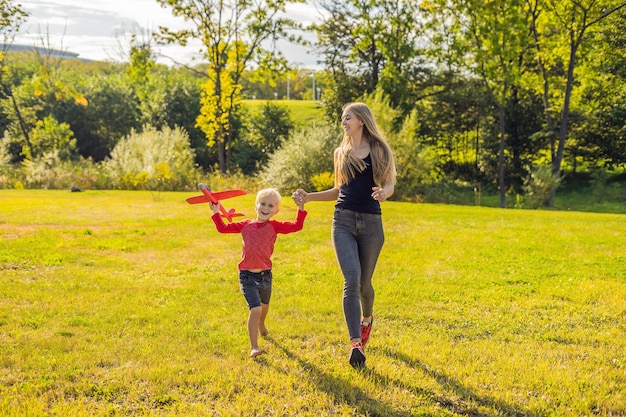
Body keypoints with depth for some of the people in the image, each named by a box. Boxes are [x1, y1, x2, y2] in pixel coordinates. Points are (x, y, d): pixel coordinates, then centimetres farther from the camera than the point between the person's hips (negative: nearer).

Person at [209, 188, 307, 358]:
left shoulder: (274, 226, -2)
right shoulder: (245, 225, 0)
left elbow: (296, 226, -14)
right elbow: (223, 228, 5)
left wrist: (301, 207, -22)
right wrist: (216, 212, 2)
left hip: (265, 275, 2)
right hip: (247, 276, -2)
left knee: (264, 307, 27)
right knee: (255, 309, -18)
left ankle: (261, 326, 62)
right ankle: (253, 347, -10)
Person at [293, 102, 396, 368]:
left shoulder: (378, 150, 3)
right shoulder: (341, 153, 14)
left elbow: (390, 185, -2)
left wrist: (383, 192, -25)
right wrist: (309, 197, 11)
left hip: (371, 222, -1)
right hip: (343, 221, 1)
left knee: (364, 282, 9)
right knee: (352, 279, -16)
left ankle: (367, 319, 43)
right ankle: (356, 344, -18)